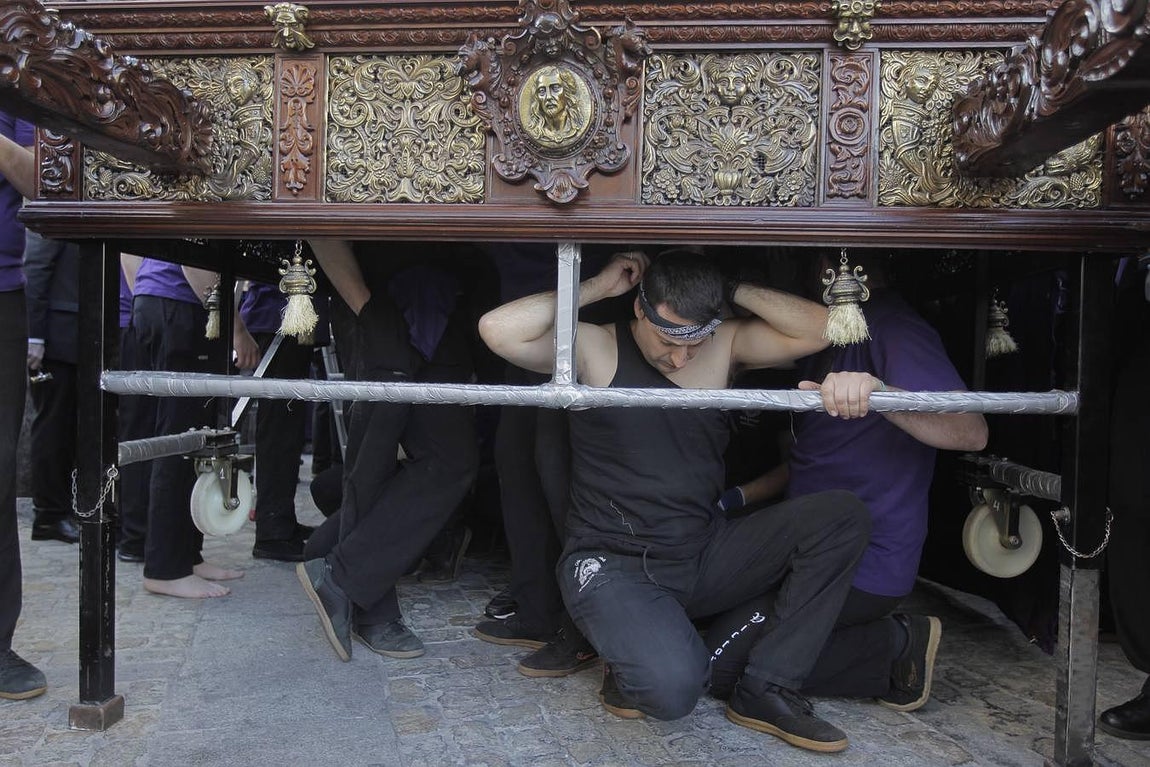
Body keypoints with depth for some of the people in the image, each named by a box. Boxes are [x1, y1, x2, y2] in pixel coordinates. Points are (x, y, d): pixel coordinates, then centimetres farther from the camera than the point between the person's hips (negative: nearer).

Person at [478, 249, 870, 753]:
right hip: (612, 566, -5)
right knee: (673, 688, -32)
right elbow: (498, 329, -22)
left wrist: (734, 289, -10)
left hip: (704, 557, 5)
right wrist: (598, 287, -14)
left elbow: (816, 331, -7)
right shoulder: (595, 348, -7)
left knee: (841, 516, -11)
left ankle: (765, 691, -4)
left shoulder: (725, 346, 3)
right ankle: (628, 668, 9)